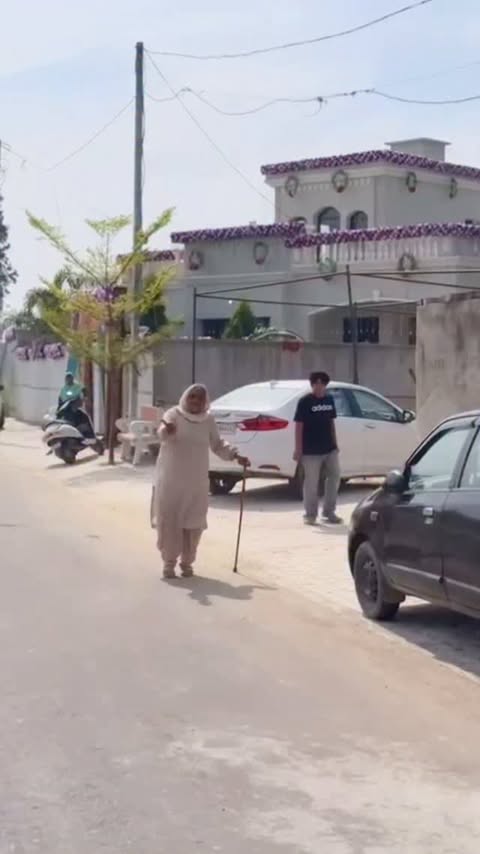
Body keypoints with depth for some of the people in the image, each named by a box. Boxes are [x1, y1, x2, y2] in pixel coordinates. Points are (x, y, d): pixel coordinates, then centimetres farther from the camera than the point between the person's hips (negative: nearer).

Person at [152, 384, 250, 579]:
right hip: (171, 480, -3)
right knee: (169, 522, -2)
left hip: (196, 482, 3)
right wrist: (167, 430, -51)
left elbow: (217, 444, 18)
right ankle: (169, 563, 10)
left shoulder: (208, 420, 5)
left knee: (193, 523, 5)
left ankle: (187, 562, 19)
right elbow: (162, 434, -27)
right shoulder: (174, 414, -8)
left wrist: (235, 455, 4)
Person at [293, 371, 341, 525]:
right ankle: (310, 515, 8)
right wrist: (298, 449, -13)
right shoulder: (305, 402, -7)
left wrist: (335, 443, 15)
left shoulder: (329, 399, 10)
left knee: (334, 477, 6)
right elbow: (299, 426, -9)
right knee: (311, 483, -2)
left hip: (329, 449, 6)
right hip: (311, 451, -6)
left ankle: (329, 512, 17)